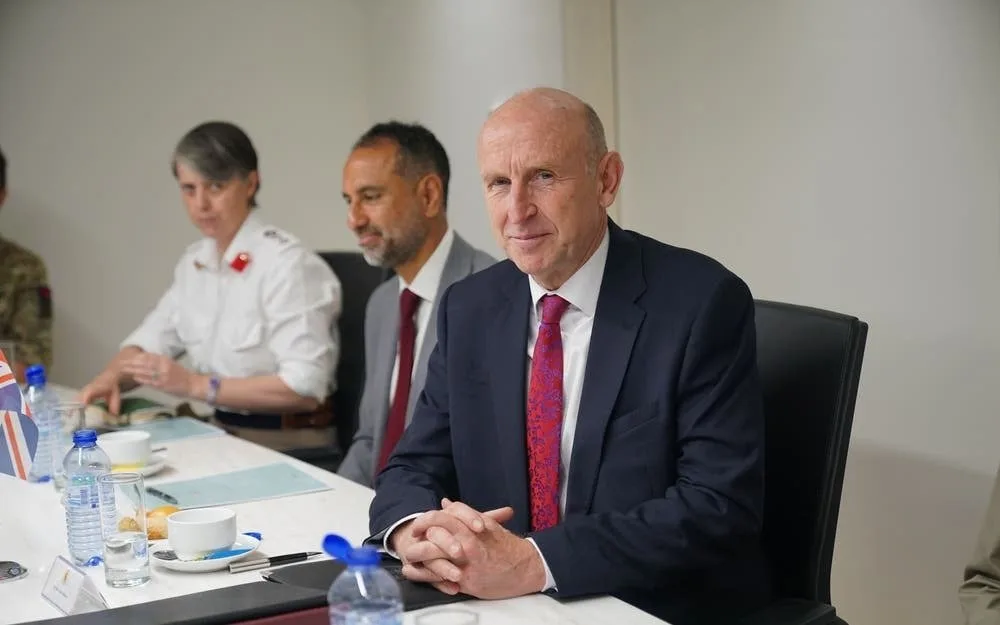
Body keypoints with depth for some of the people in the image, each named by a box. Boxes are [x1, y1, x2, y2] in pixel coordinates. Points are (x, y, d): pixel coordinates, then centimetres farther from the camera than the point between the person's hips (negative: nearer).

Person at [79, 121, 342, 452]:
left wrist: (197, 386, -21)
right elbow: (149, 341, 18)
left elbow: (305, 387, -20)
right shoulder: (194, 261, 9)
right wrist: (111, 377, -4)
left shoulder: (287, 263, -15)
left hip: (290, 446, -7)